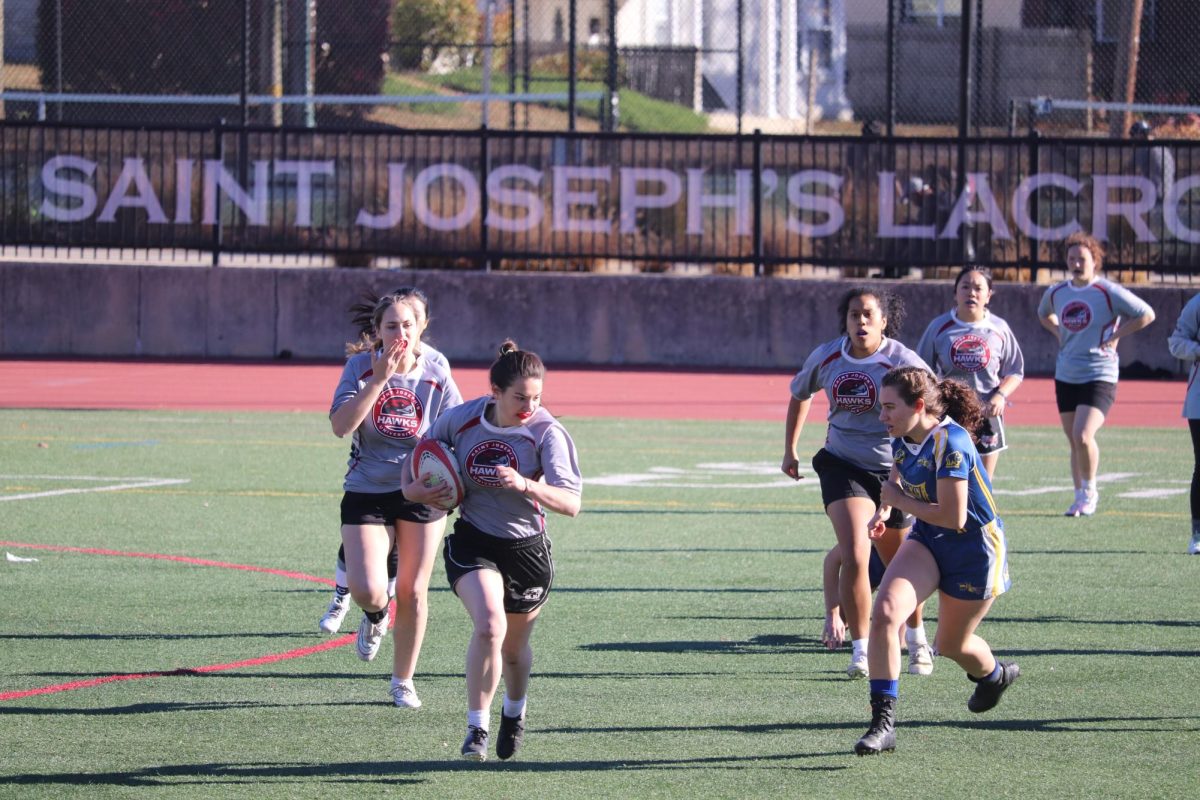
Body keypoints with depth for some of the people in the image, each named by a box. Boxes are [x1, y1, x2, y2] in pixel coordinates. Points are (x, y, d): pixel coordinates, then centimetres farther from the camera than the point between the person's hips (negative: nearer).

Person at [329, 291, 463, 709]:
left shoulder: (436, 378, -4)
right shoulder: (361, 368, -7)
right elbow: (341, 425, -18)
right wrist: (379, 380, -24)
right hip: (366, 493, -1)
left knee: (412, 592, 5)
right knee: (367, 590, -15)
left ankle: (403, 681, 24)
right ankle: (375, 617, 25)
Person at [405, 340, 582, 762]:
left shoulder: (547, 432, -18)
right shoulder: (462, 419, -11)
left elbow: (571, 503, -26)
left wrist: (524, 485, -41)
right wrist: (411, 487, -8)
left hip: (527, 549, 0)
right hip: (472, 542, 0)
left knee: (514, 647, 17)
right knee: (489, 625, -26)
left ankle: (514, 713, 50)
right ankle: (476, 729, -13)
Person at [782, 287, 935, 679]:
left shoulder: (902, 362, -13)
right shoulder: (826, 357, -2)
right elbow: (799, 394, 17)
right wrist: (790, 451, 19)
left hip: (894, 470, -1)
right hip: (842, 467, 1)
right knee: (854, 556, -19)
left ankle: (917, 639, 40)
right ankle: (860, 651, -11)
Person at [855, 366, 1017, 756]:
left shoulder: (949, 443, -28)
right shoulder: (903, 439, -3)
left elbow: (953, 518, -29)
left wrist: (899, 500, -18)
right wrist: (883, 511, 6)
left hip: (974, 550, -6)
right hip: (927, 541, 6)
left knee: (951, 645, 12)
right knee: (884, 613, -20)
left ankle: (994, 674, 50)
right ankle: (883, 721, -19)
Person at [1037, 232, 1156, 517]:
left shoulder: (1108, 292, -9)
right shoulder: (1056, 293, 8)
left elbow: (1147, 314, -8)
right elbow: (1043, 314, 31)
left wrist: (1115, 335, -11)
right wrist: (1059, 333, 13)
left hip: (1099, 376, -6)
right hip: (1065, 376, 6)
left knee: (1083, 435, -20)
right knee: (1074, 441, 10)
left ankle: (1090, 490, 1)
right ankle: (1080, 497, 21)